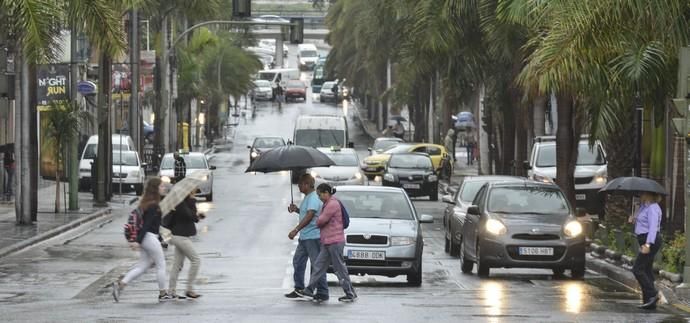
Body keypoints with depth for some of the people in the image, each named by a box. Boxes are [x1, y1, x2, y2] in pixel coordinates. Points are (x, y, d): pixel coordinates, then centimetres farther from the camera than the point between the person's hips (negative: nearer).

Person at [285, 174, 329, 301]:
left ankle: (322, 293, -3)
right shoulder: (307, 197, 16)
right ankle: (299, 289, 21)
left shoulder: (314, 198, -17)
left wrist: (296, 230, -28)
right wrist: (297, 209, 11)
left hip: (313, 237, -11)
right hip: (304, 237, 11)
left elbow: (309, 216, -25)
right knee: (298, 262, 14)